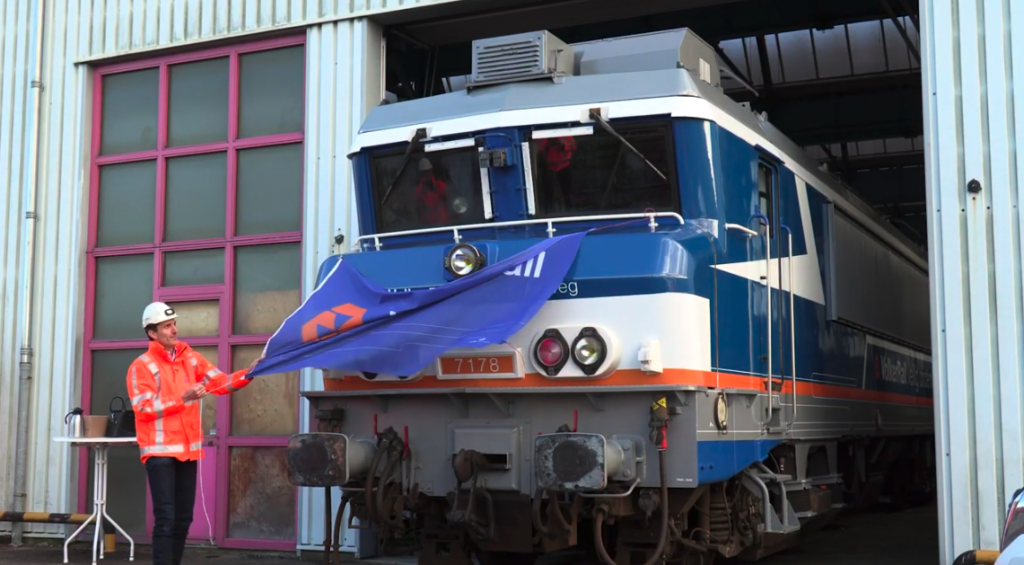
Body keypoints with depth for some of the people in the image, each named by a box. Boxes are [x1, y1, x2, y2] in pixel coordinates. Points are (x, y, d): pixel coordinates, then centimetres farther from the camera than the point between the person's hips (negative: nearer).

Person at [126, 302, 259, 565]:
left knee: (183, 518, 10)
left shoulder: (190, 358, 11)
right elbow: (144, 408, -15)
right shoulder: (141, 366, -5)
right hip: (160, 451, -6)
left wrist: (248, 373, -13)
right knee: (166, 519, -10)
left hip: (188, 449, 6)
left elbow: (221, 382, 3)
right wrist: (183, 398, -23)